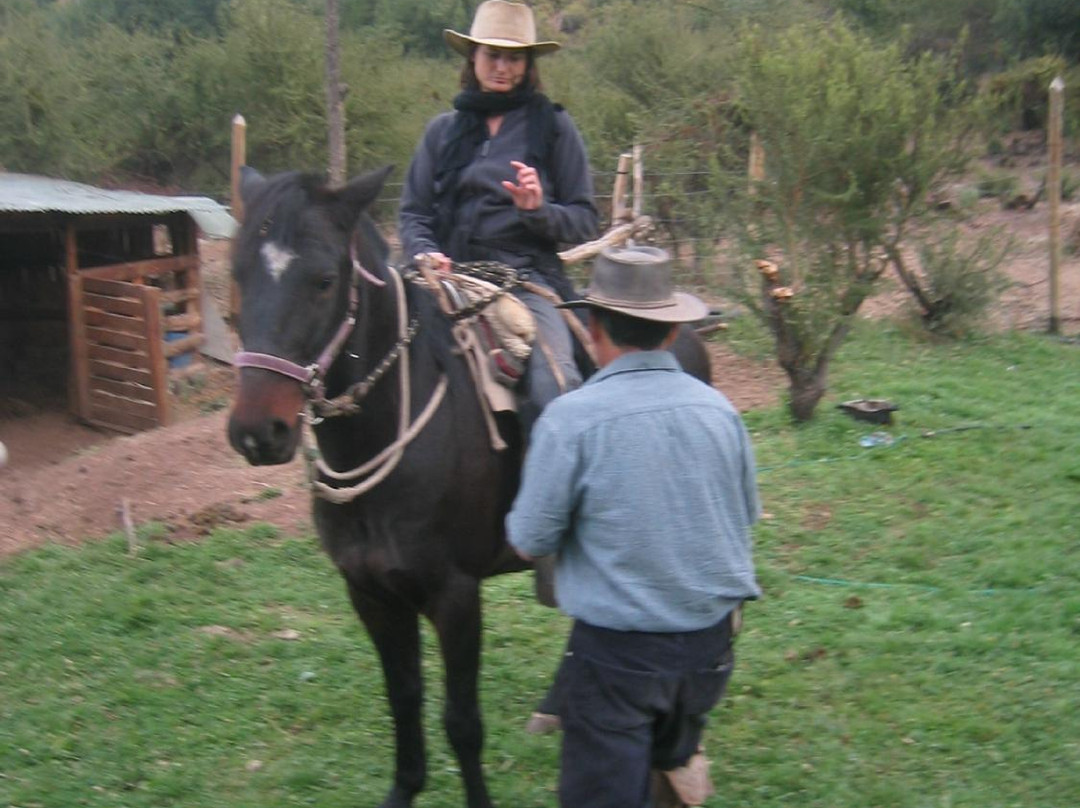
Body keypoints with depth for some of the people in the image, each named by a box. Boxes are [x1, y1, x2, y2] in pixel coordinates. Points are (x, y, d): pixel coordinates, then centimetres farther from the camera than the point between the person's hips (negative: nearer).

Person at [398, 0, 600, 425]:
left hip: (528, 280, -2)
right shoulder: (443, 131, 15)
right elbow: (412, 213, 15)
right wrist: (425, 253, -6)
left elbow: (584, 221, 6)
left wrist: (538, 209, -13)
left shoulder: (553, 126, 8)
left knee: (554, 388, -27)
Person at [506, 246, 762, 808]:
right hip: (712, 641, 5)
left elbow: (529, 542, -11)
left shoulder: (569, 418, -17)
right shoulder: (719, 408, -4)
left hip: (615, 650, -4)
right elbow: (747, 515, 10)